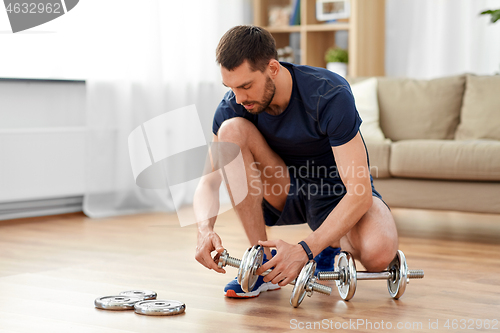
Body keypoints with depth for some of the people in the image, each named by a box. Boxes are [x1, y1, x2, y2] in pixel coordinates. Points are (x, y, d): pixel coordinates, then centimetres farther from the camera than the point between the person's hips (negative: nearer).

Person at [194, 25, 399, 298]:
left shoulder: (330, 96, -30)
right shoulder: (232, 106, -17)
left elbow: (359, 193, -33)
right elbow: (209, 182, -10)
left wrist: (304, 249, -42)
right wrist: (205, 229, -33)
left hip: (337, 193, -3)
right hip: (284, 193, 3)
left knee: (378, 253, -37)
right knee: (232, 130, -26)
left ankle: (334, 244, 4)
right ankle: (262, 260, -17)